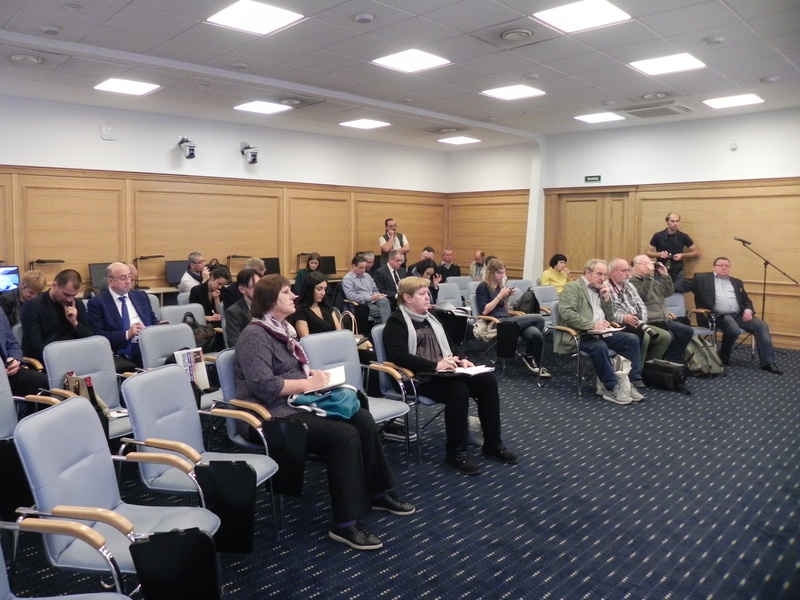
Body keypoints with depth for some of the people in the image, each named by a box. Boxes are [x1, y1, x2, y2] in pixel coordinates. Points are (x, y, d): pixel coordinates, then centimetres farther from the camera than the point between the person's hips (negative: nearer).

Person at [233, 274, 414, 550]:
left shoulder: (283, 328, 15)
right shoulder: (255, 335, -14)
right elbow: (264, 386, -25)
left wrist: (314, 375, 3)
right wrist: (307, 383, -17)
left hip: (299, 403, 9)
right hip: (274, 414, -9)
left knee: (363, 419, -7)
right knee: (346, 435, -25)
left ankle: (378, 493, 8)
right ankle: (345, 524, -19)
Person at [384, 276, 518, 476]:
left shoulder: (429, 318, 18)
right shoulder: (397, 322, -7)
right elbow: (399, 356, -20)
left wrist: (458, 360, 2)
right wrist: (435, 365, -26)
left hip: (441, 372, 8)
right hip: (419, 378, -8)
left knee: (487, 380, -10)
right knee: (458, 389, -33)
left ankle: (492, 444, -1)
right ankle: (456, 453, -19)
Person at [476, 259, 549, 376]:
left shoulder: (500, 285, 18)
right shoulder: (482, 287, -3)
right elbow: (484, 311, -13)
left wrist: (506, 297, 4)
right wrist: (500, 296, -13)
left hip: (506, 320, 7)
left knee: (536, 334, -23)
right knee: (539, 319, -17)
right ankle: (529, 357, -1)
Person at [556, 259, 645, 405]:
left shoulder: (600, 290, 21)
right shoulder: (572, 287, -3)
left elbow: (610, 318, 20)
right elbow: (566, 313, -19)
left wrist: (607, 299, 4)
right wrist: (592, 325, -26)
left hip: (601, 332, 8)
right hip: (579, 334, -8)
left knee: (632, 339, -8)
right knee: (600, 347, -35)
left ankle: (632, 382, -7)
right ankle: (611, 389, -23)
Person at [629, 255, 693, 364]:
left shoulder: (653, 280, 22)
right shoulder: (632, 281, -5)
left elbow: (669, 292, 15)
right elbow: (643, 296, -21)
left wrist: (665, 275, 5)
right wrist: (648, 276, -22)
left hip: (664, 320, 9)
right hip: (650, 322, -9)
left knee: (688, 331, 1)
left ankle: (673, 359, 8)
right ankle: (669, 359, -3)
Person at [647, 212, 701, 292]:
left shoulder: (683, 237, 2)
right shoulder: (658, 236, 0)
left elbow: (697, 253, 7)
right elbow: (648, 252, 5)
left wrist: (682, 255, -8)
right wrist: (659, 254, -13)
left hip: (677, 274, 1)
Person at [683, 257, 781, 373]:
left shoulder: (736, 282, 25)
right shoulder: (702, 278, 9)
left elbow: (746, 300, 22)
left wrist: (748, 310, 1)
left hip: (739, 315, 6)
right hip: (720, 316, -6)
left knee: (761, 325, -17)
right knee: (734, 330, -33)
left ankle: (768, 362, -15)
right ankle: (723, 357, -6)